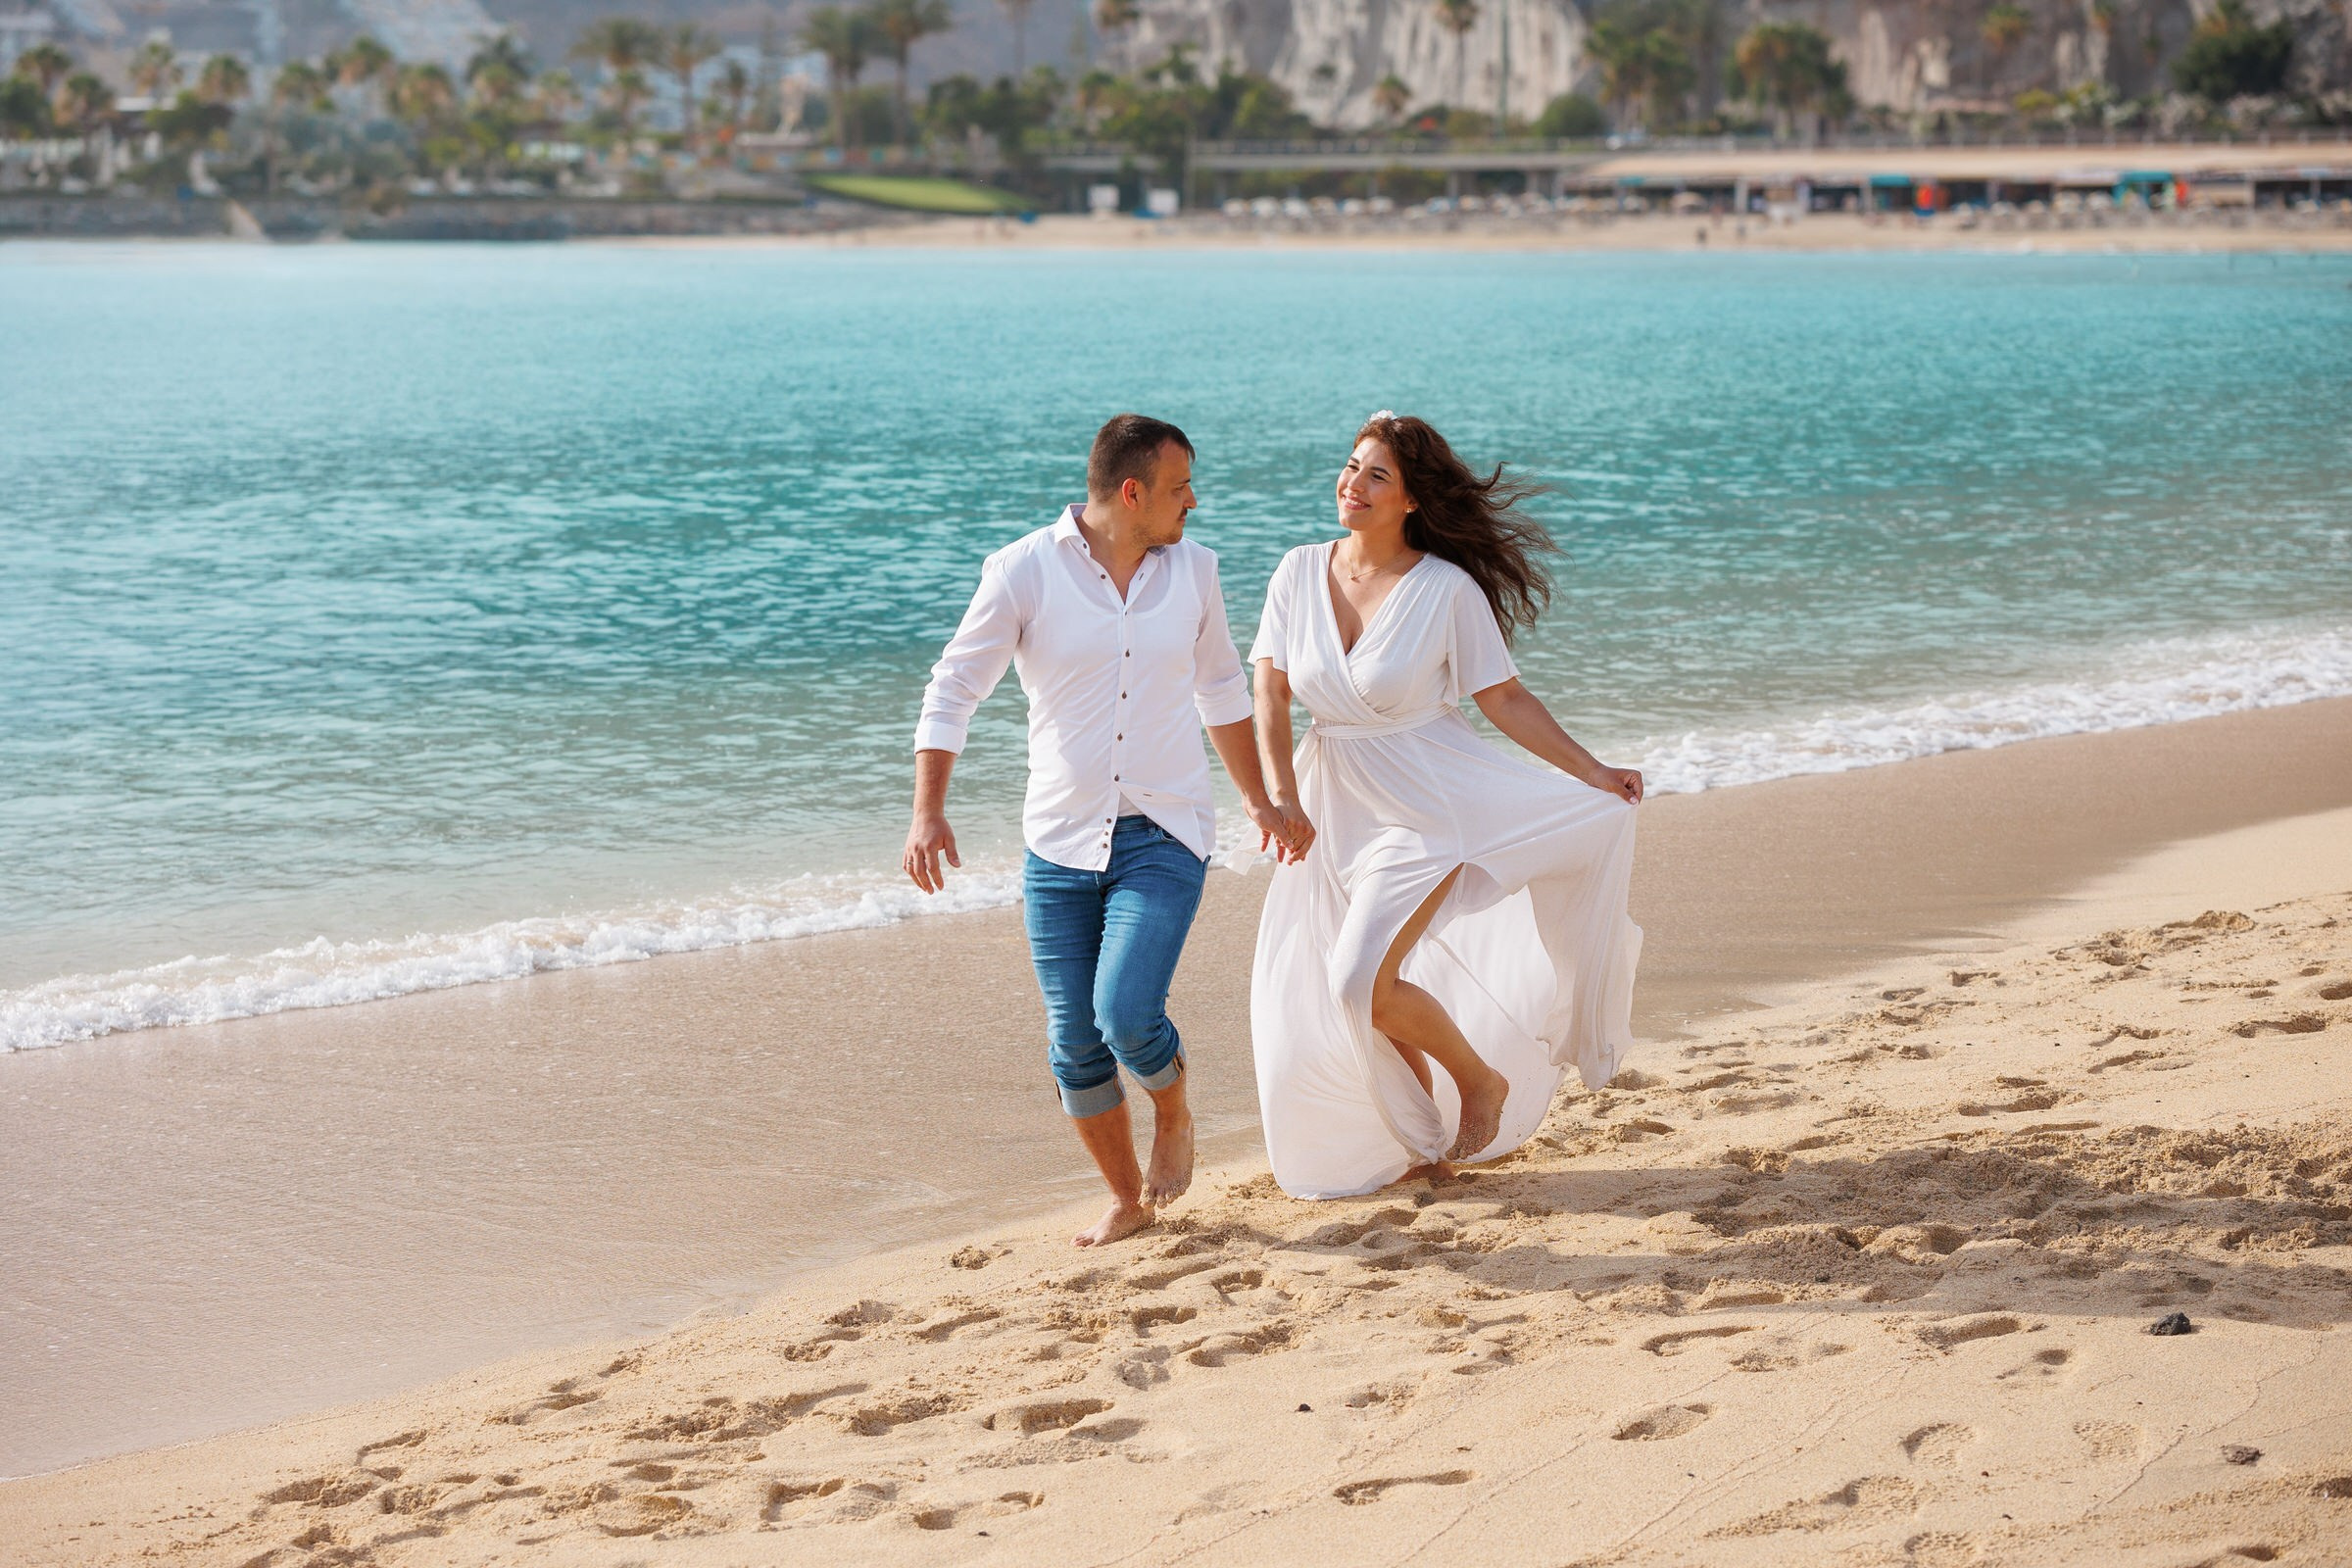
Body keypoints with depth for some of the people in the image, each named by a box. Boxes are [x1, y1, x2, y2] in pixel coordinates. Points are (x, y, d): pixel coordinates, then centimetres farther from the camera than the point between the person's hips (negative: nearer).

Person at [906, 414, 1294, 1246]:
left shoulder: (1192, 569, 4)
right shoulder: (1024, 571, -8)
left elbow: (1221, 688, 20)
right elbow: (952, 690, -5)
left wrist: (1256, 797, 26)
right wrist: (927, 811, -16)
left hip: (1165, 835, 0)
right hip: (1060, 840, 0)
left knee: (1127, 1013, -19)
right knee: (1074, 1041, 4)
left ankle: (1173, 1117, 13)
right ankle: (1127, 1199, 24)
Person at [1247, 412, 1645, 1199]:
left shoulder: (1448, 589, -13)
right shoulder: (1300, 573, -3)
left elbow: (1506, 699, -6)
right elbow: (1270, 696, -3)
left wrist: (1593, 774, -10)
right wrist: (1282, 796, -14)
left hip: (1423, 807, -5)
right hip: (1333, 805, 5)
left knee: (1364, 980, -18)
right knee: (1307, 994, 7)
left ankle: (1483, 1080, 10)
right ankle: (1421, 1137, 28)